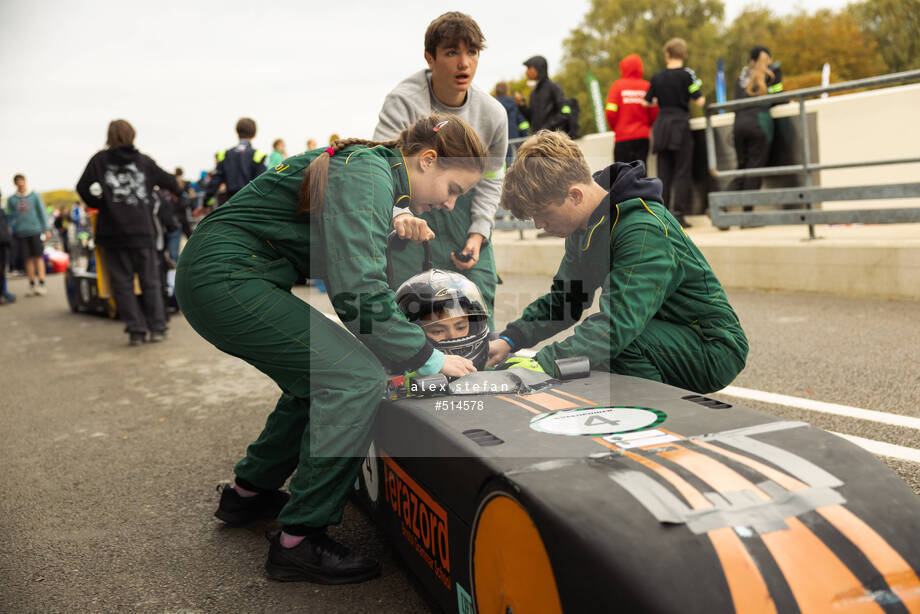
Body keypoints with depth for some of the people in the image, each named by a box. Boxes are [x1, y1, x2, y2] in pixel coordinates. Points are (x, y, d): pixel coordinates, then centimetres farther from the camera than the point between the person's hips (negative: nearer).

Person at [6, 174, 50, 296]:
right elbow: (10, 216, 15)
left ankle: (41, 284, -9)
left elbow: (42, 213, 7)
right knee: (28, 259, 2)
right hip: (21, 232, 2)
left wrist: (46, 229, 1)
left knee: (38, 257, -7)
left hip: (35, 231, -2)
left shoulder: (34, 196, 6)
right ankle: (32, 285, 8)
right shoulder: (11, 200, 10)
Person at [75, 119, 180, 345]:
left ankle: (136, 329, 2)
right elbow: (170, 183, 11)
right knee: (150, 282, 9)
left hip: (113, 233, -1)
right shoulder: (144, 161, 6)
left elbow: (83, 188, -3)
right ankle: (157, 327, 7)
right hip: (142, 231, 1)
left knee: (123, 283, 5)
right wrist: (176, 189, 33)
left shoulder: (99, 161, 3)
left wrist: (101, 205, 12)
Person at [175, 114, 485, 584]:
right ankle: (298, 541, -6)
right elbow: (359, 296, -24)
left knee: (322, 374, 18)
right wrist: (430, 360, -16)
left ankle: (249, 492, 32)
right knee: (355, 378, -14)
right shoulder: (368, 175, -17)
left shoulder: (369, 165, 14)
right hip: (226, 280, -10)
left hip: (215, 279, 10)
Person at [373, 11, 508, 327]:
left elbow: (489, 180, 5)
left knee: (479, 295, 2)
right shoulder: (403, 101, -19)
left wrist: (478, 233, -8)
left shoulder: (493, 113, -7)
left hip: (463, 208, 4)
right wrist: (400, 214, -49)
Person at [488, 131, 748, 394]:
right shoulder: (585, 223, 2)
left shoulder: (646, 231, -28)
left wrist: (541, 365, -41)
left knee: (617, 343, -32)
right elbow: (563, 300, 10)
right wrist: (510, 340, -4)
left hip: (713, 352, -8)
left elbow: (618, 325, -38)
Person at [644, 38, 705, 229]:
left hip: (661, 125, 4)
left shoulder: (657, 77, 6)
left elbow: (647, 102, 11)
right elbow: (699, 102, -7)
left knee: (664, 172, 8)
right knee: (682, 172, -1)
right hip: (680, 124, -4)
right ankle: (678, 214, -7)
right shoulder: (687, 74, -5)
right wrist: (702, 96, 15)